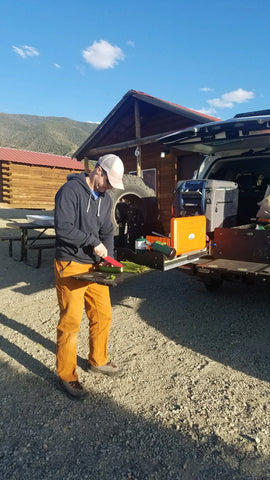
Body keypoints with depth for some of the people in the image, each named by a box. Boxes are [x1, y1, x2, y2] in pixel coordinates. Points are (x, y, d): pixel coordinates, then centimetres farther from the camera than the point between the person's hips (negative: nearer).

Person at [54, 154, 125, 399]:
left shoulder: (105, 199, 13)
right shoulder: (70, 190, -12)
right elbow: (63, 228, -21)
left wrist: (108, 258, 1)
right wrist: (93, 242, -19)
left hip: (95, 266, 8)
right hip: (71, 266, -7)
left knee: (103, 315, 13)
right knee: (71, 321, -1)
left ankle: (98, 361, 35)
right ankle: (67, 376, 17)